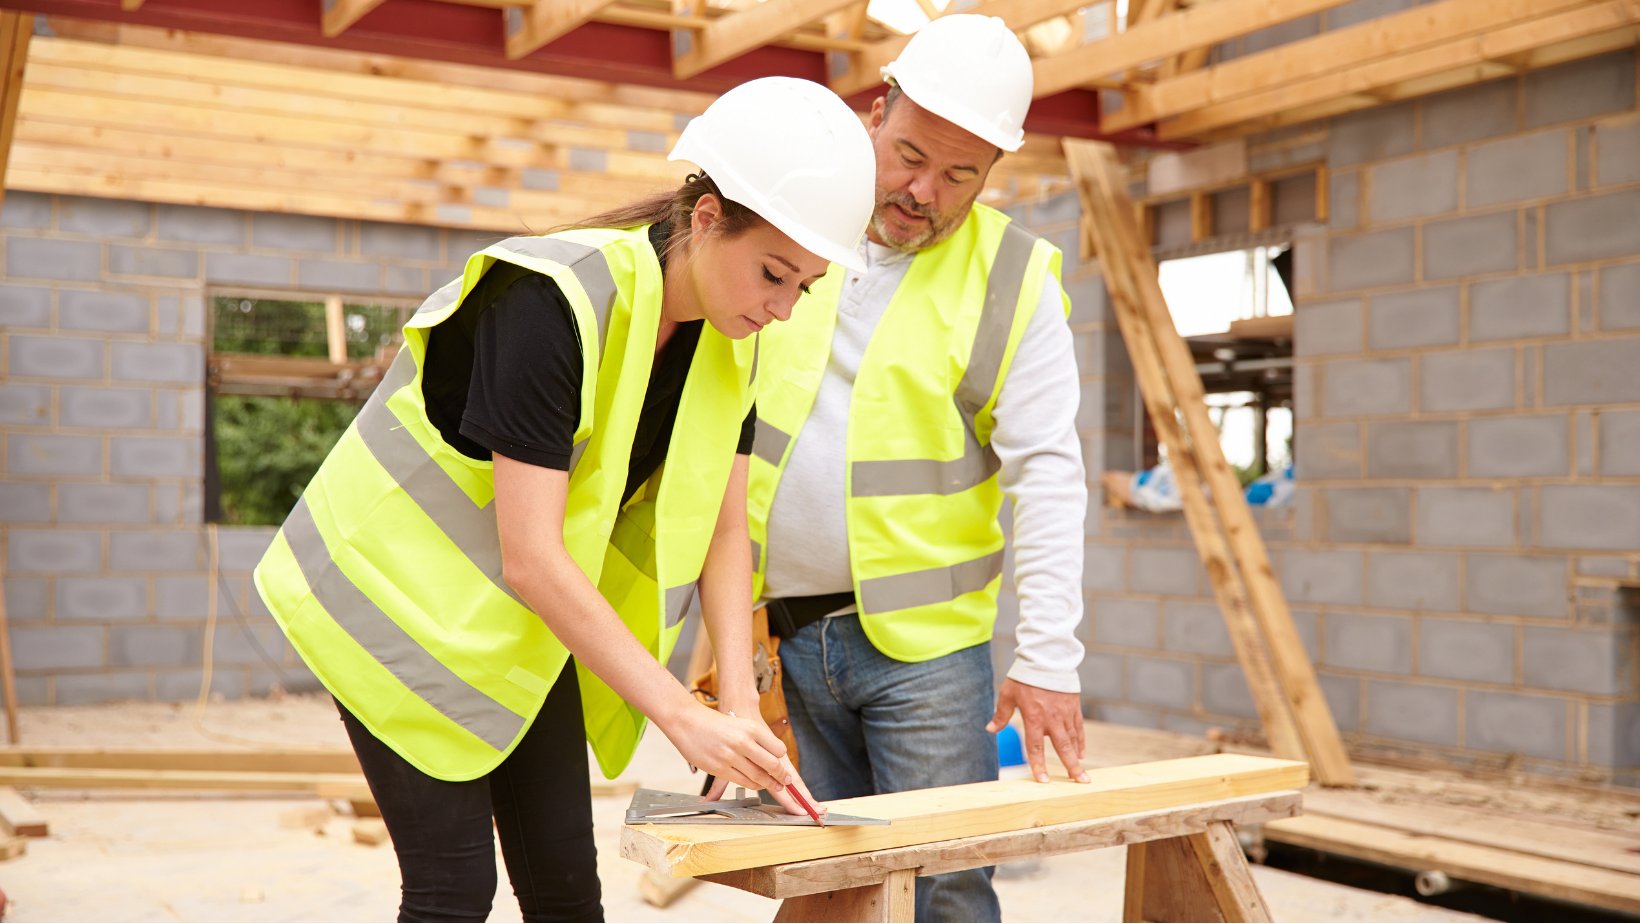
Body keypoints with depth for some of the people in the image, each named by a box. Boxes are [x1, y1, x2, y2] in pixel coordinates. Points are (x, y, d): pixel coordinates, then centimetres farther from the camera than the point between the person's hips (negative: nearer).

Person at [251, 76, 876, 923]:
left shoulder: (726, 342, -7)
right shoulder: (552, 304, -30)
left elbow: (722, 532, -1)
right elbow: (531, 558, -32)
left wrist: (740, 707, -13)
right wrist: (683, 718, -32)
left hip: (520, 624, 7)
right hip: (402, 590, -7)